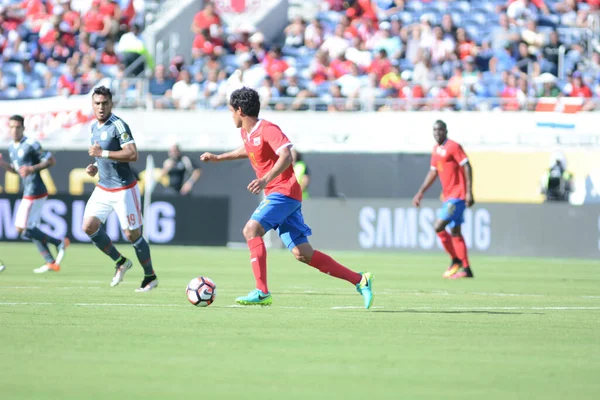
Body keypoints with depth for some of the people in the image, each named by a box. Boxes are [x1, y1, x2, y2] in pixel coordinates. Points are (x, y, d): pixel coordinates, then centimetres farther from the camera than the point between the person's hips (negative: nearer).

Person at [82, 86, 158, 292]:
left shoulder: (118, 125, -15)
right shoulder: (94, 127, 11)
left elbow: (132, 154, -25)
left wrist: (102, 153, -25)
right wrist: (96, 166, 6)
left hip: (123, 189, -8)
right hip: (103, 188, 8)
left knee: (132, 234, -3)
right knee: (89, 226, -5)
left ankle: (150, 277, 13)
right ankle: (120, 262, 12)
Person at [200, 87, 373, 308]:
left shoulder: (267, 129, -12)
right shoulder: (246, 133, 15)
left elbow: (286, 156, -27)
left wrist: (266, 179, -40)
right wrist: (218, 157, 40)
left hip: (284, 190, -9)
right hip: (275, 193, 9)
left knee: (251, 229, -23)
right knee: (302, 253, 3)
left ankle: (262, 293, -28)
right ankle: (360, 280, 6)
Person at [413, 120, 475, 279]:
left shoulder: (453, 147, -11)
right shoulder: (436, 150, 14)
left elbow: (467, 168, -15)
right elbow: (433, 173, 22)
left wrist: (469, 192, -21)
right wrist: (421, 192, 19)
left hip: (457, 196, -9)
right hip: (448, 196, 9)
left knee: (438, 227, -14)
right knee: (455, 232, 9)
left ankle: (455, 261, -2)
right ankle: (466, 269, 13)